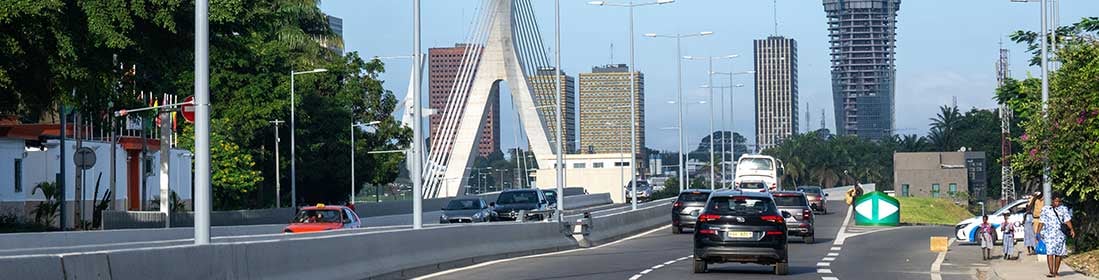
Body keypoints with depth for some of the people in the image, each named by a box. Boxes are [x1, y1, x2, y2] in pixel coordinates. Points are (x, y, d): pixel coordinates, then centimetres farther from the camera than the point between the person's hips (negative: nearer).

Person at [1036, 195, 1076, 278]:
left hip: (1060, 233, 1)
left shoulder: (1064, 209, 10)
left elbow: (1067, 220, -1)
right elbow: (1042, 222, 10)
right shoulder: (1046, 209, 11)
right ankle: (1051, 272, -18)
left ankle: (1056, 271, 15)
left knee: (1059, 253, 4)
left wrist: (1071, 229, -15)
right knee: (1049, 252, -13)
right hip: (1048, 233, -1)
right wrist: (1038, 233, 4)